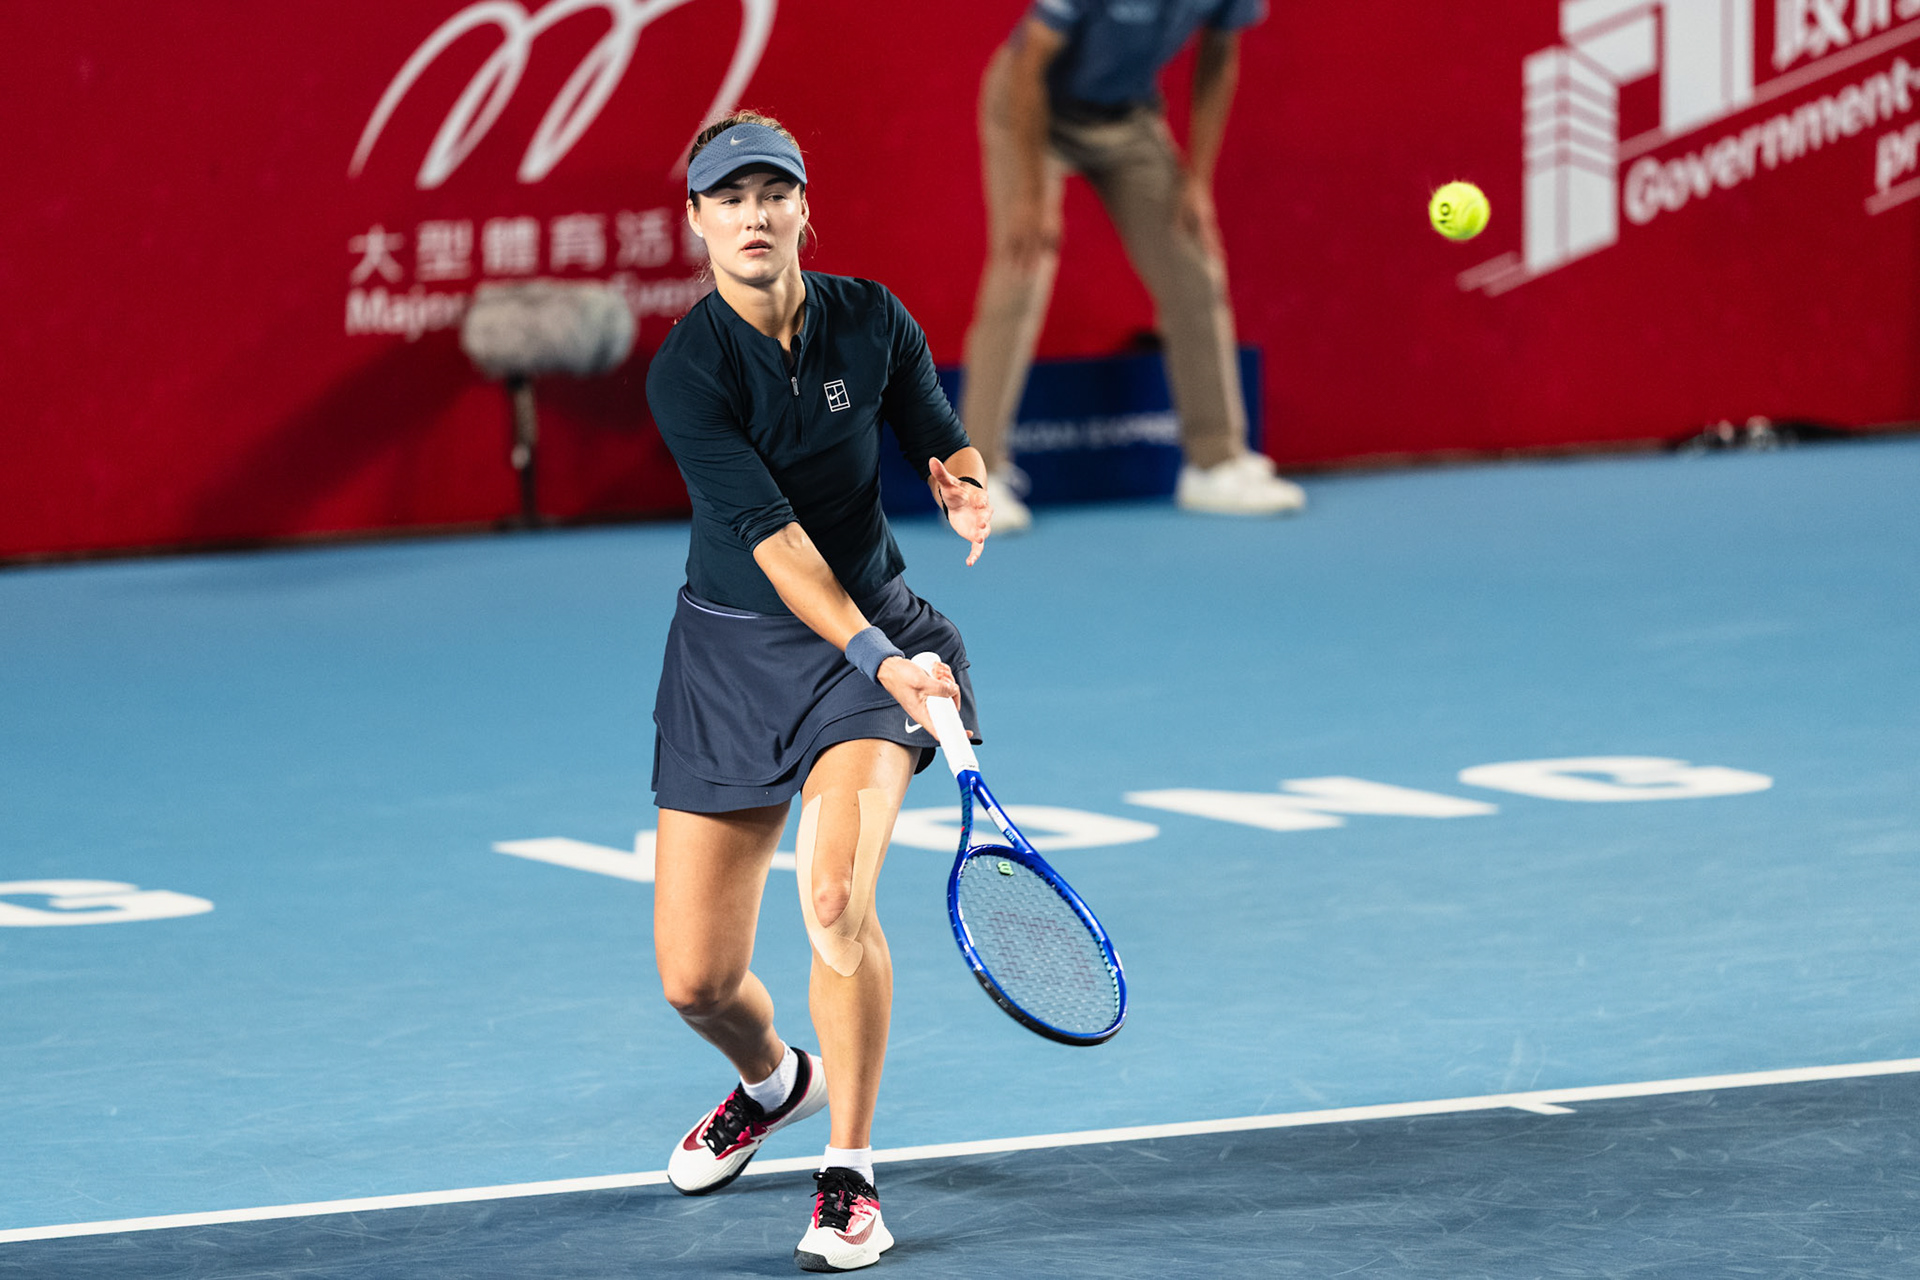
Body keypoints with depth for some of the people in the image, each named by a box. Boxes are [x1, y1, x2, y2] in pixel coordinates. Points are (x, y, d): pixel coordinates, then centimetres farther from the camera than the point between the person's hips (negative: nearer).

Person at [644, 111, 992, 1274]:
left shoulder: (871, 322, -6)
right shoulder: (688, 371, -17)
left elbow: (943, 439, 10)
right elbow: (769, 534, -24)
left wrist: (968, 490, -15)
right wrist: (875, 656, -36)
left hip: (875, 629, 1)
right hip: (734, 648, 0)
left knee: (836, 894, -27)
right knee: (695, 981, -1)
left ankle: (851, 1178, -12)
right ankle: (772, 1080, 37)